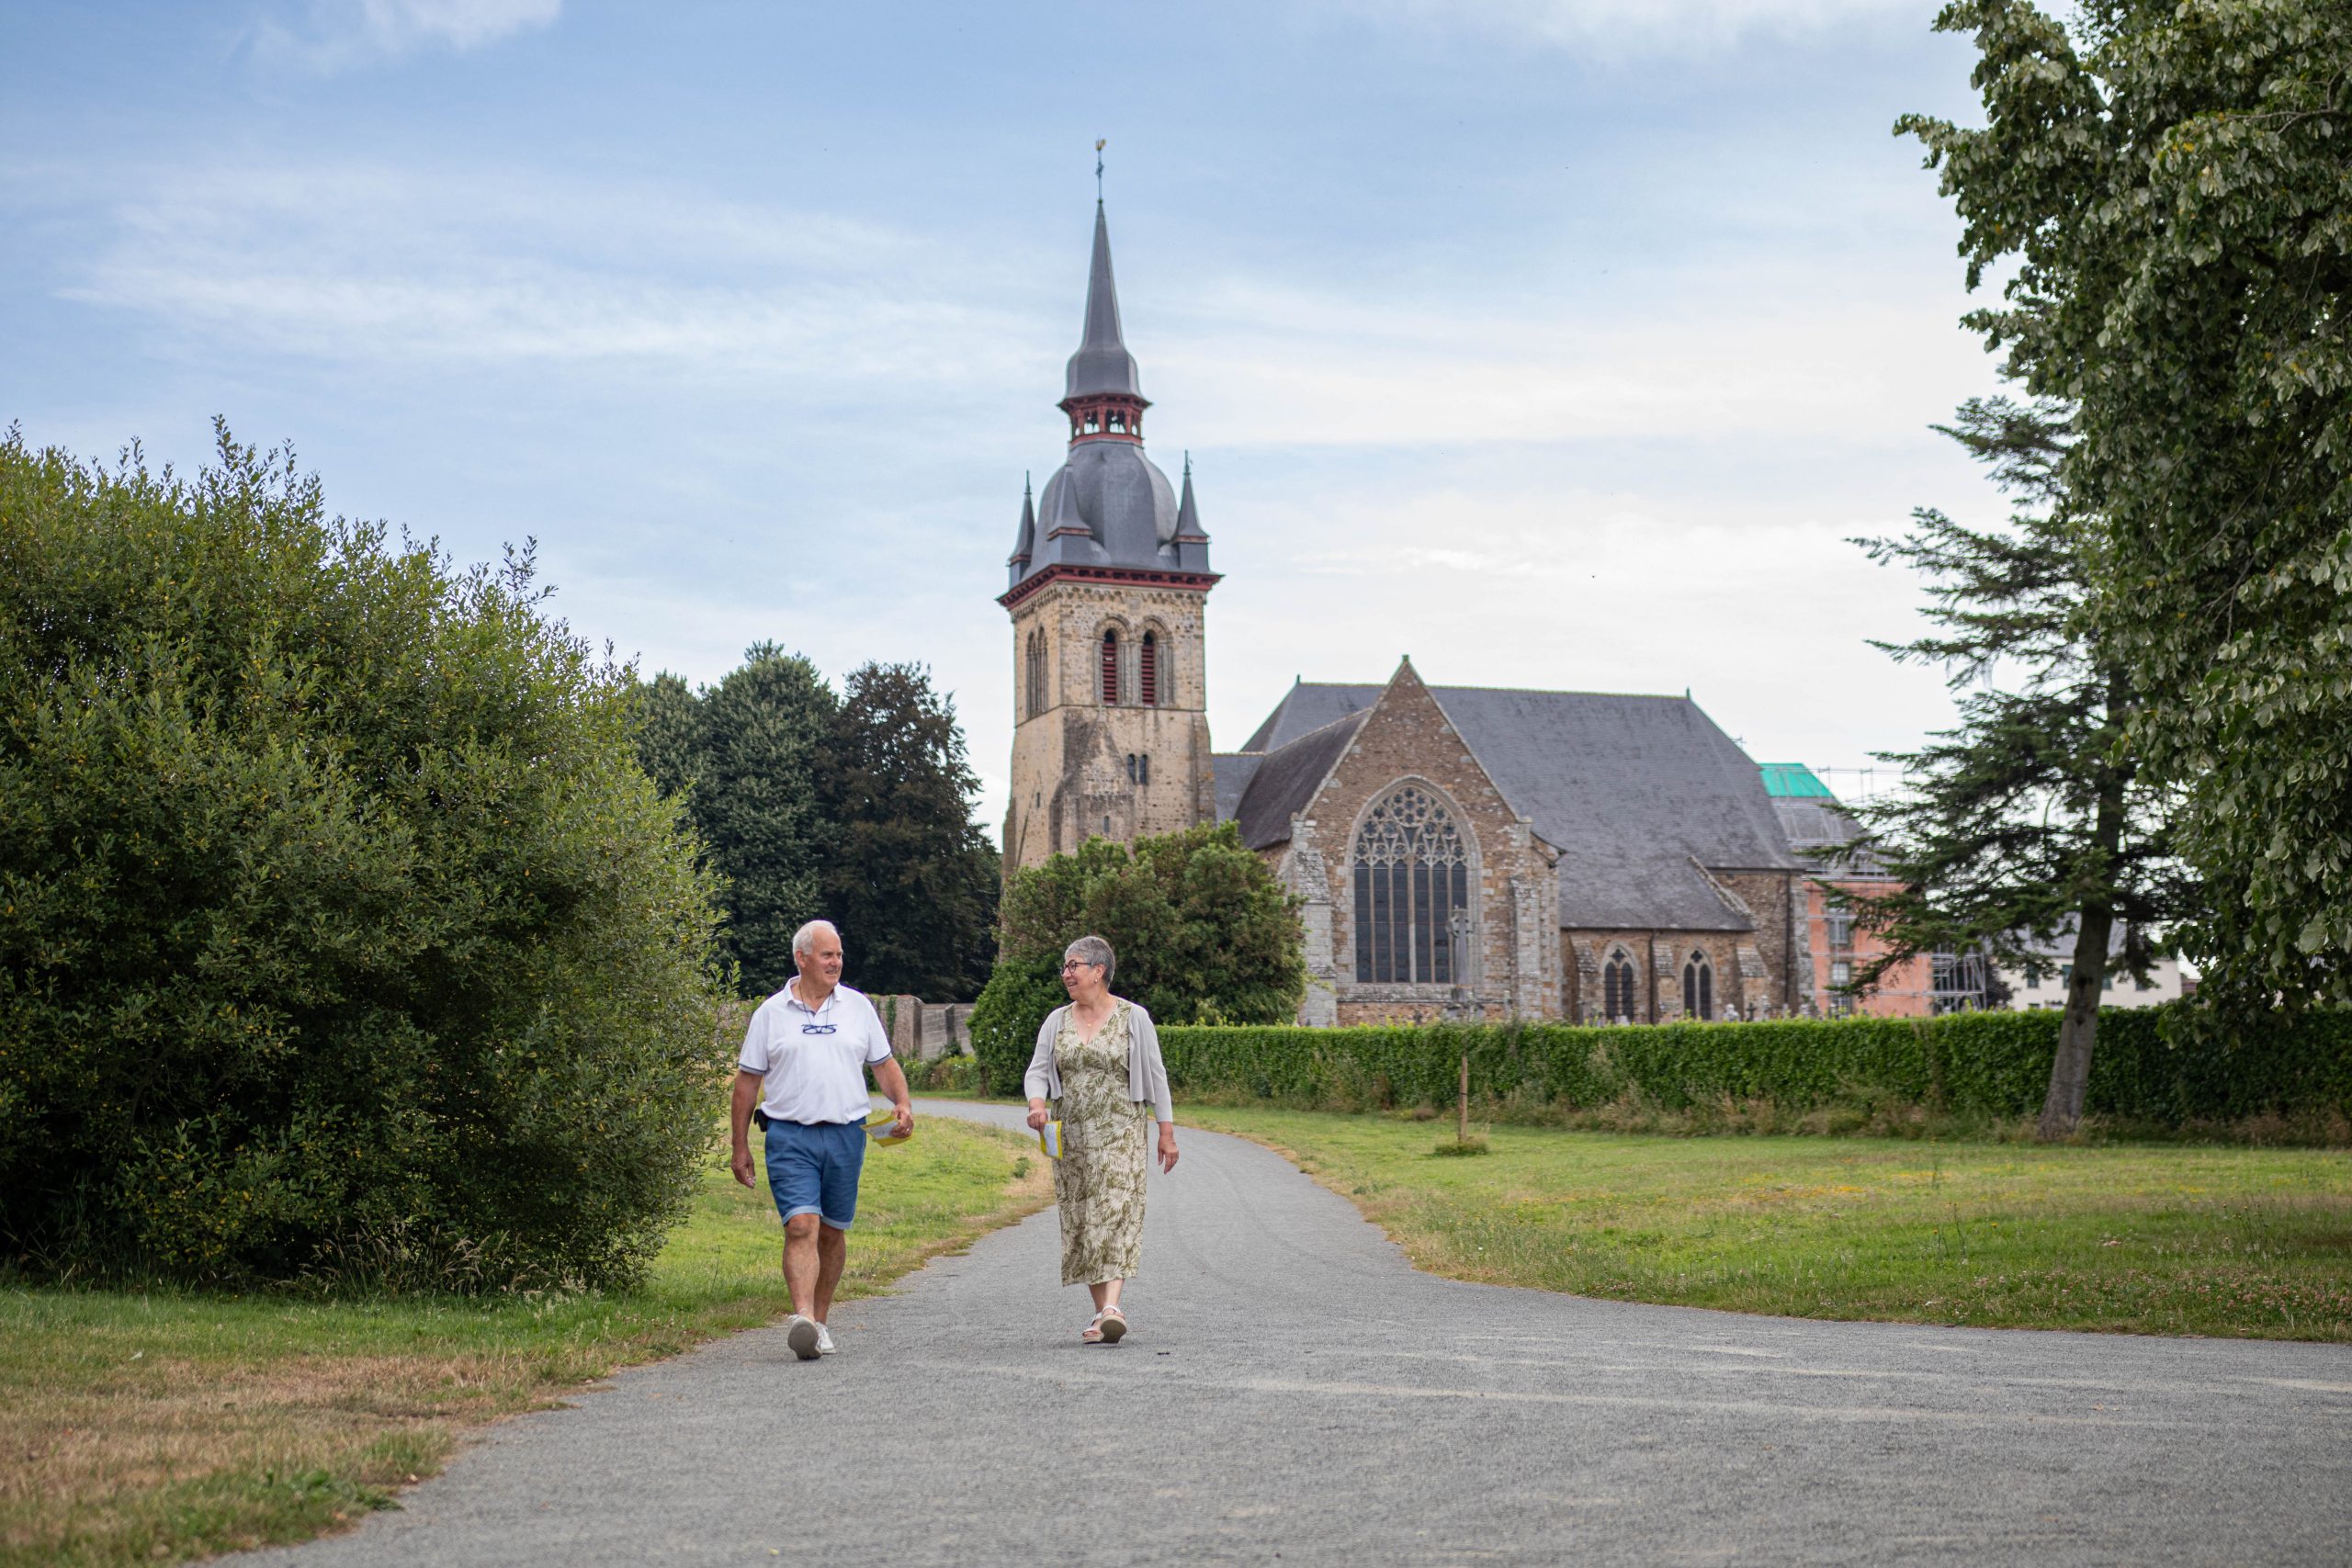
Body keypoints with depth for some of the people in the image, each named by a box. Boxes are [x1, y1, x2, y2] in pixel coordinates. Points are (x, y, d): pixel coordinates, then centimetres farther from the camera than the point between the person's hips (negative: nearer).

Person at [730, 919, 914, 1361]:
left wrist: (902, 1104, -3)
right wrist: (740, 1146, 6)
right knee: (801, 1226, -16)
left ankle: (819, 1321, 19)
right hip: (790, 1137, -2)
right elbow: (747, 1080, 8)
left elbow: (884, 1064, 16)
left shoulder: (858, 1006, 10)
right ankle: (802, 1319, -26)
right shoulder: (771, 1013, 4)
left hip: (847, 1134, 3)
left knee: (832, 1231, 8)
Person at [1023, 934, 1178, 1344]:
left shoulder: (1133, 1018, -1)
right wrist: (1037, 1102, -17)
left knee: (1114, 1214, -16)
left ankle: (1112, 1307, -26)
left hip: (1120, 1133, -4)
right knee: (1079, 1219, 4)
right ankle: (1101, 1312, 12)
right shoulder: (1057, 1021, 10)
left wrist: (1167, 1132, 0)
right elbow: (1038, 1070, 5)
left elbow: (1155, 1076, 2)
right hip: (1072, 1136, 5)